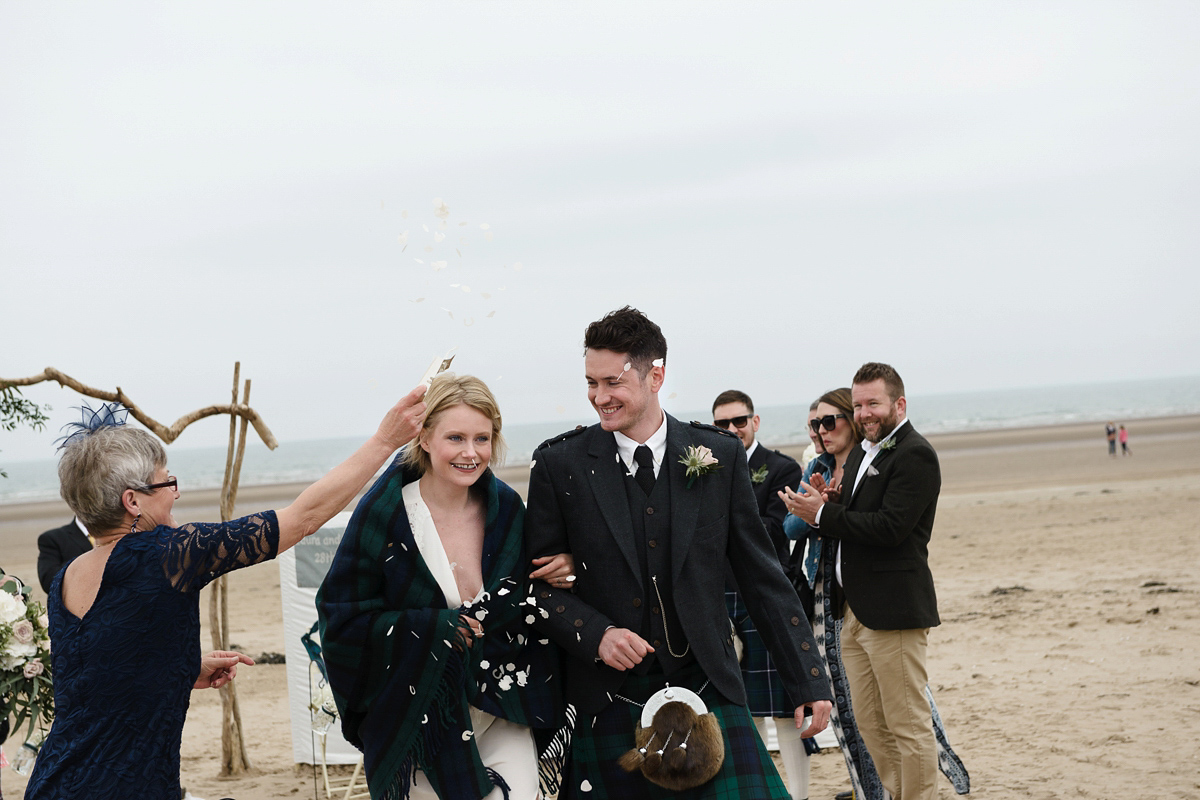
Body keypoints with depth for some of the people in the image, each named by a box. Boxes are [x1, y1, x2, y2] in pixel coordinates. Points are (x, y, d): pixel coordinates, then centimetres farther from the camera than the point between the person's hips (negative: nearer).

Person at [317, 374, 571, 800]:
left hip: (503, 715, 3)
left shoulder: (505, 507, 1)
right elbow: (342, 618, -11)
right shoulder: (383, 513, -11)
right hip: (419, 719, -3)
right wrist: (437, 627, -16)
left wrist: (558, 571, -5)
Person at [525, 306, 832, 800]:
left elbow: (763, 578, 6)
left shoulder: (720, 456, 3)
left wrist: (808, 683, 5)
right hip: (607, 702, 0)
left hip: (706, 689, 1)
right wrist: (596, 635, -14)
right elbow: (539, 583, 4)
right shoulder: (559, 464, 1)